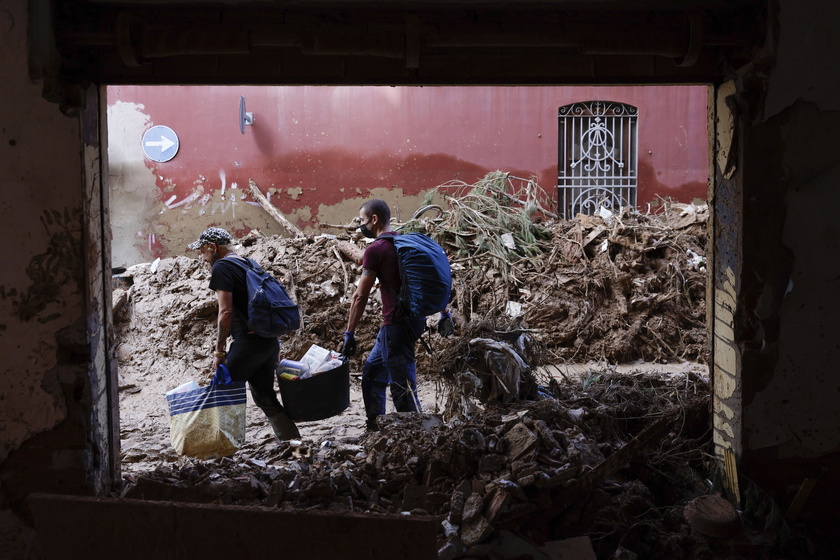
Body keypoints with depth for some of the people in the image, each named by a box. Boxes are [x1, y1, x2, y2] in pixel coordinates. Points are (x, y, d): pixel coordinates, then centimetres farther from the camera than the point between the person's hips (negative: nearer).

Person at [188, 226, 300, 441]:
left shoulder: (221, 267, -6)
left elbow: (226, 312, -15)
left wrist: (219, 351, -11)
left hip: (249, 341, -8)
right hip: (270, 340, 9)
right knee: (264, 394, 14)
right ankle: (293, 441, 13)